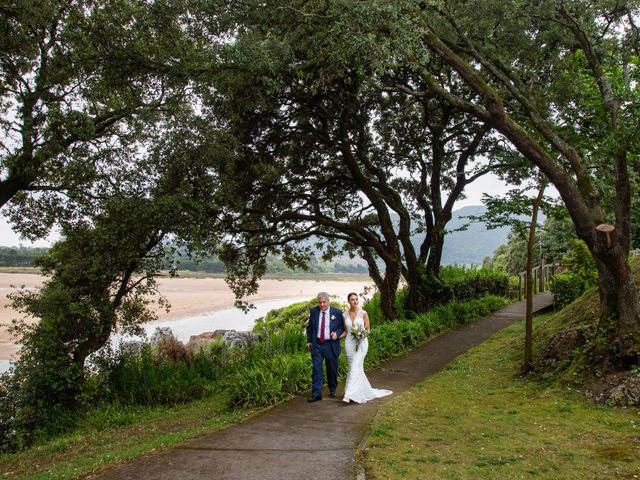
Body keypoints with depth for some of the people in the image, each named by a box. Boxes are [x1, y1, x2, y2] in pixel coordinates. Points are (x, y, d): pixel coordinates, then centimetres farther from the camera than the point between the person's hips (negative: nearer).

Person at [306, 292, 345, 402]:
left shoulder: (337, 312, -3)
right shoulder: (313, 311, 2)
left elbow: (342, 326, 5)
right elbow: (309, 327, 12)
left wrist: (337, 333, -14)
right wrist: (309, 341, 6)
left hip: (331, 345, -1)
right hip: (316, 345, 1)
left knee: (332, 369, 10)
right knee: (316, 369, -6)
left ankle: (332, 390, 31)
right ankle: (316, 393, -3)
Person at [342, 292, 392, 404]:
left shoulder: (363, 313, -2)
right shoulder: (345, 315, 6)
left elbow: (368, 329, 4)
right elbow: (346, 331, 13)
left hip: (361, 343, -3)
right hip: (349, 343, 3)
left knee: (355, 368, -13)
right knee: (358, 368, 7)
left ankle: (349, 394, -17)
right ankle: (366, 391, 23)